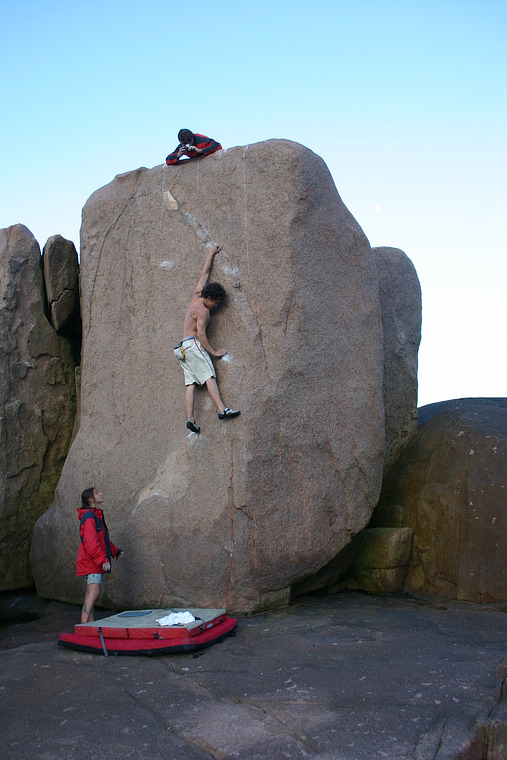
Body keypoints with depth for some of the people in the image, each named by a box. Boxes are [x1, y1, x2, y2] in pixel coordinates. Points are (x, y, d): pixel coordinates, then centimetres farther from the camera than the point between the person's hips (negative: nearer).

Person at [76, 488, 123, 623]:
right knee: (93, 593, -16)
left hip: (94, 562, 10)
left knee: (90, 594, 11)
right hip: (92, 561, -10)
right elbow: (90, 541, -23)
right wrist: (102, 559, -26)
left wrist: (115, 551, 27)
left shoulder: (96, 515, 20)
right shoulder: (89, 517, -13)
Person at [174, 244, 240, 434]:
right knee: (209, 376, -16)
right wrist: (213, 351, -12)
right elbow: (201, 333, -16)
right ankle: (222, 409, -27)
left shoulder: (197, 295, 15)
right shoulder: (203, 311, -10)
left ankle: (190, 418, -11)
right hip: (193, 344, -9)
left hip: (183, 347, 9)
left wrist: (211, 254, 34)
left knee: (190, 383, -1)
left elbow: (204, 273, 25)